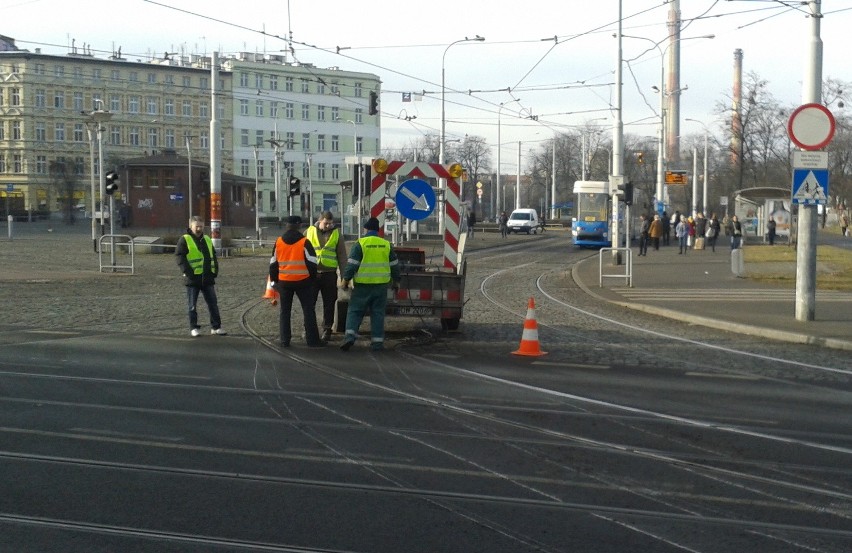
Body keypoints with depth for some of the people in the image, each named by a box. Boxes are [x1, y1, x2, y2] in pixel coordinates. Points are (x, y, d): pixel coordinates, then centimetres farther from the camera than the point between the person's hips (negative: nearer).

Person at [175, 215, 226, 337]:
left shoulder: (207, 239, 14)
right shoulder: (185, 240, -5)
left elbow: (213, 256, 20)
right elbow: (179, 256, -11)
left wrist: (215, 270, 7)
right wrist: (188, 271, -17)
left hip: (208, 278, 5)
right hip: (193, 278, -5)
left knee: (213, 303, 6)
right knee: (192, 305, 3)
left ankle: (216, 327, 13)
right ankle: (194, 328, 10)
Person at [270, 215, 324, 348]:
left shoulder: (278, 242, 2)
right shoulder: (304, 242, -8)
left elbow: (273, 263, 7)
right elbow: (312, 262, -8)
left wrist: (274, 280, 17)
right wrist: (313, 277, 6)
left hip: (284, 282, 3)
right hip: (303, 281, -3)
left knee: (285, 311, 11)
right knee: (308, 310, 4)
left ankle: (284, 340, 9)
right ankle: (312, 339, 2)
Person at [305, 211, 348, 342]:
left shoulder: (337, 235, 5)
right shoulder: (309, 232, 5)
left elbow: (342, 257, 6)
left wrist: (344, 276, 1)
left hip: (329, 274, 0)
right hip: (312, 273, 0)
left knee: (329, 304, 5)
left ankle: (327, 330, 14)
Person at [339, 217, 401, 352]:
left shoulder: (360, 244, -6)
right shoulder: (387, 245, 7)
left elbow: (352, 264, -9)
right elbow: (394, 265, 13)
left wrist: (346, 279, 1)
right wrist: (396, 281, 23)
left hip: (362, 285, -3)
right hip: (381, 285, 3)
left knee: (355, 311, 4)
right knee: (378, 313, 8)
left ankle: (350, 335, -13)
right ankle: (377, 341, 6)